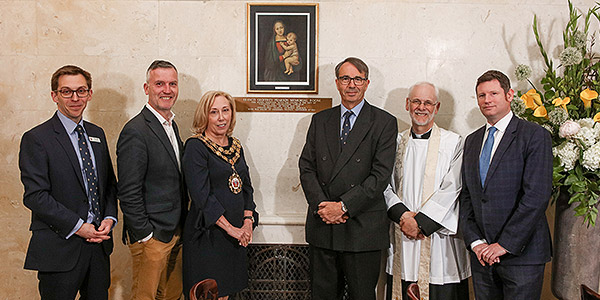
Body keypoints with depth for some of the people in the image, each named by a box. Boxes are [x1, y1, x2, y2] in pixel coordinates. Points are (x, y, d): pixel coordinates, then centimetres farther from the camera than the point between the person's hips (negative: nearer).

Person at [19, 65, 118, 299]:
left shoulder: (97, 134, 11)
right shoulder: (36, 139, -9)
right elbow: (35, 195, -15)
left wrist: (109, 218, -3)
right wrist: (78, 226, -17)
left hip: (99, 244, 6)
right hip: (60, 249, -5)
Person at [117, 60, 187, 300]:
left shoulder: (172, 125, 11)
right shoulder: (135, 131, -17)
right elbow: (128, 193, -19)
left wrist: (181, 227, 14)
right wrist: (145, 235, -16)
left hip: (176, 233, 8)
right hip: (151, 235, -8)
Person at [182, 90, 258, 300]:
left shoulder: (236, 146, 11)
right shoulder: (195, 146, -9)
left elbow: (246, 186, 15)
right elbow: (201, 195, -16)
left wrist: (248, 221, 1)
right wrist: (230, 228, -16)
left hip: (236, 234, 6)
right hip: (208, 235, -6)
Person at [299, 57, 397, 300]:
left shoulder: (384, 122, -1)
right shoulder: (320, 120, 11)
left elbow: (381, 175, -10)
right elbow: (306, 167, 6)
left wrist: (343, 206, -15)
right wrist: (321, 205, -9)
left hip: (363, 227, -3)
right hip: (321, 225, 3)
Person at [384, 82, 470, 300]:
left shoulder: (453, 143, 1)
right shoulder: (396, 143, 12)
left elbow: (451, 190, -7)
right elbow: (385, 186, 7)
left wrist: (420, 221, -14)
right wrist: (402, 214, -10)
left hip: (439, 236, -3)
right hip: (402, 238, 3)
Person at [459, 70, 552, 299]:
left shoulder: (535, 136, -5)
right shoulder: (472, 141, 13)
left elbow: (537, 196, -14)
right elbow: (466, 195, 10)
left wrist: (505, 245, -15)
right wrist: (475, 241, -3)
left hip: (521, 253, -5)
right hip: (482, 254, 5)